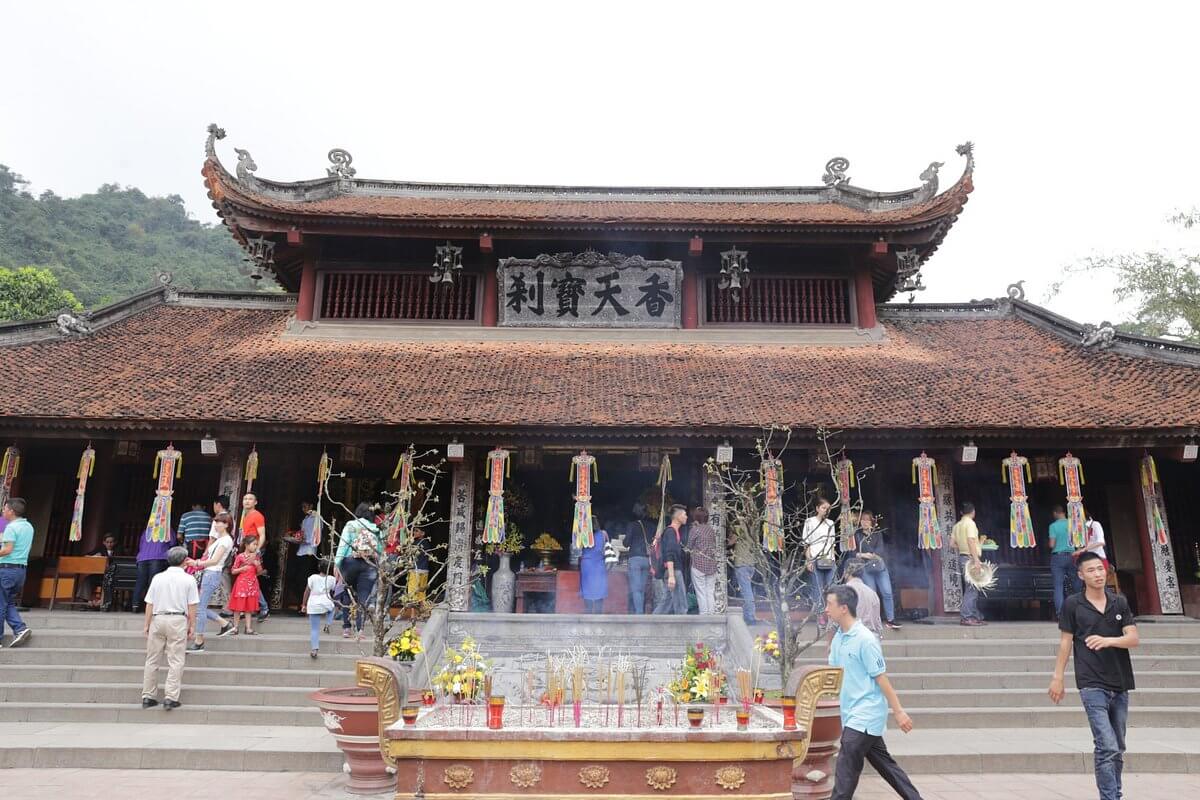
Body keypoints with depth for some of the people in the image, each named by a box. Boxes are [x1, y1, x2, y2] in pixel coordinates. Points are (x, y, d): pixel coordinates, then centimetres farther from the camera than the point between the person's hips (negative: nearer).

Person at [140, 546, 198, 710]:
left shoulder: (158, 578, 4)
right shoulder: (188, 579, -3)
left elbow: (149, 604, 3)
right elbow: (192, 606, -4)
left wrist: (146, 625, 10)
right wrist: (192, 625, 4)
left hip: (158, 619, 3)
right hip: (178, 620, -3)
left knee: (152, 660, 12)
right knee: (175, 661, 1)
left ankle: (147, 697, 17)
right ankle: (170, 697, -3)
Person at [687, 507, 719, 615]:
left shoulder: (694, 530, -8)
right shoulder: (711, 530, 8)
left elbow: (689, 547, -2)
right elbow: (714, 546, 15)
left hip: (698, 565, -5)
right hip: (711, 564, 5)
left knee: (701, 593, 0)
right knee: (711, 592, 9)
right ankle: (712, 613, 9)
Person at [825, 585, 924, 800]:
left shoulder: (865, 640, -18)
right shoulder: (838, 638, 8)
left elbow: (881, 678, -16)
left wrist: (898, 712, -13)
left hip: (865, 716, -9)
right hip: (853, 715, 9)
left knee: (845, 770, -9)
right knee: (885, 764, 16)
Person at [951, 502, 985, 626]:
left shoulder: (957, 525, 14)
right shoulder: (970, 523, -9)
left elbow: (954, 544, 12)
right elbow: (970, 541, -19)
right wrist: (976, 559, -22)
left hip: (961, 557, 9)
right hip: (970, 558, -9)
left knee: (970, 588, 12)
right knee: (971, 589, -8)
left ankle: (976, 616, 17)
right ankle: (966, 617, -10)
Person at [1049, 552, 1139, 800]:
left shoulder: (1120, 602, 7)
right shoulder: (1072, 604, -1)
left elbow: (1133, 638, 1)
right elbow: (1066, 642, 2)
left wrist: (1108, 641, -18)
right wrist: (1058, 677, 1)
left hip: (1120, 684, 4)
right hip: (1092, 684, -4)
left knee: (1118, 749, 14)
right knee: (1107, 747, -13)